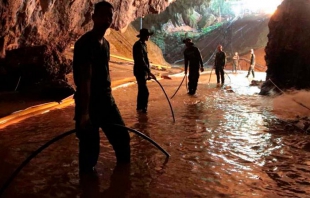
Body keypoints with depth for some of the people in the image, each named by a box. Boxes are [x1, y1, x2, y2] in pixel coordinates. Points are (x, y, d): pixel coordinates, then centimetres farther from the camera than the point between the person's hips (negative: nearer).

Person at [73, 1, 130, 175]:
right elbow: (85, 78, -23)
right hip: (89, 103, -9)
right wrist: (84, 112, -26)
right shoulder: (85, 43, -17)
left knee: (122, 137, 19)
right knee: (90, 146, 2)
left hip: (107, 100, 9)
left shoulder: (105, 43, 11)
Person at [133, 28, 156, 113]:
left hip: (143, 71, 10)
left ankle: (140, 108, 24)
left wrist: (148, 72, 21)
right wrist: (149, 71, -32)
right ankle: (142, 108, 0)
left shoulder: (143, 44, 13)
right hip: (140, 71, -10)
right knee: (145, 92, -10)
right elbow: (141, 60, -27)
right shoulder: (138, 45, -17)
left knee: (142, 90, 15)